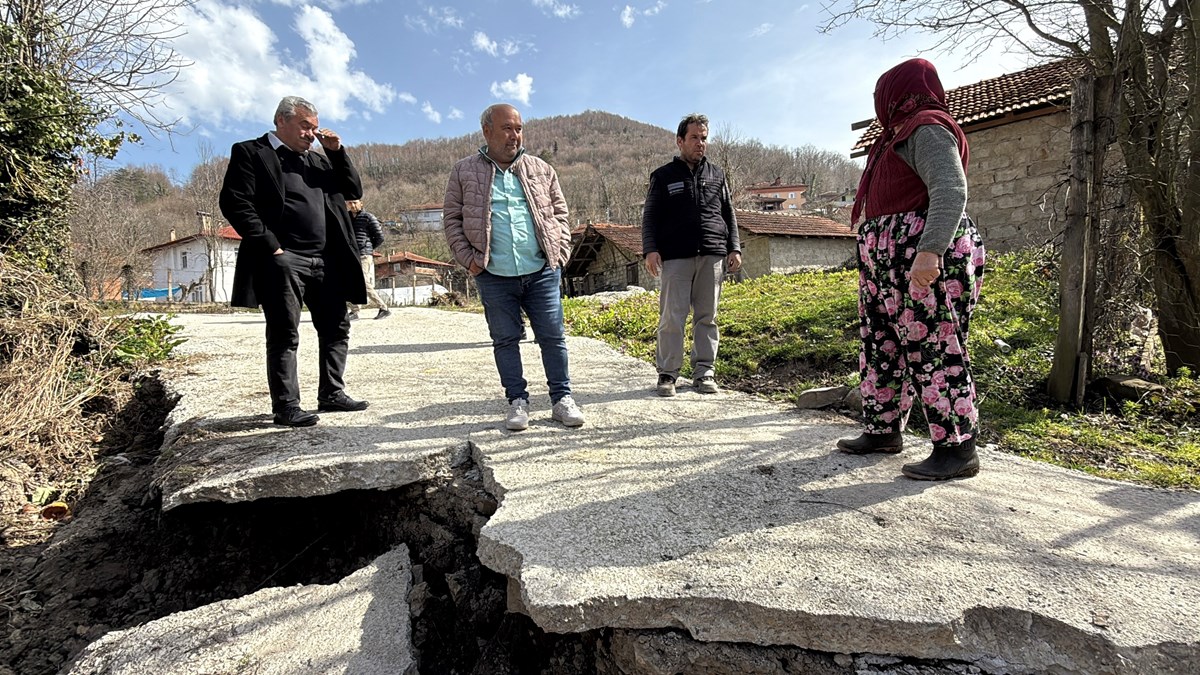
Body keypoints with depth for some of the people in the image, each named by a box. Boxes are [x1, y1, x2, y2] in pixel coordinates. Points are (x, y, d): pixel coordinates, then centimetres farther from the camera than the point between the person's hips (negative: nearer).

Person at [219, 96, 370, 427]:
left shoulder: (317, 160, 21)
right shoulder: (250, 153, 3)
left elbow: (354, 191, 19)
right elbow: (234, 203, -7)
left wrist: (336, 152, 8)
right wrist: (270, 246, -14)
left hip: (325, 262, 7)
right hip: (283, 261, -6)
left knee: (337, 329, 9)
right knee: (284, 336, -2)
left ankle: (331, 394, 21)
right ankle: (285, 406, 6)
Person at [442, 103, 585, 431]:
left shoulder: (541, 170, 10)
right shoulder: (464, 171, 5)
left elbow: (559, 212, 15)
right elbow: (452, 219, 7)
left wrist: (561, 251, 3)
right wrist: (468, 259, -3)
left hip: (542, 272, 1)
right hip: (494, 276, -1)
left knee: (552, 336, 3)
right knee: (505, 339, 6)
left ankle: (562, 399, 15)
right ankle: (517, 401, 18)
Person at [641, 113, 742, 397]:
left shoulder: (716, 175, 18)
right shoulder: (663, 176, 11)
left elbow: (729, 215, 20)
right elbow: (650, 216, 7)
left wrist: (734, 248, 9)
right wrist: (650, 249, -7)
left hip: (713, 256, 3)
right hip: (676, 257, -2)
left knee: (707, 316, 4)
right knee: (672, 317, -5)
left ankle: (704, 372, 11)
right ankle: (667, 373, 3)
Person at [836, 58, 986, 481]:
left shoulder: (927, 129, -6)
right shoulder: (904, 134, 25)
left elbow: (950, 191, -21)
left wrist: (929, 251, -32)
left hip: (925, 264, -11)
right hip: (891, 268, 11)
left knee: (934, 351, -9)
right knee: (882, 348, 13)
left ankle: (957, 450, -2)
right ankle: (883, 431, 23)